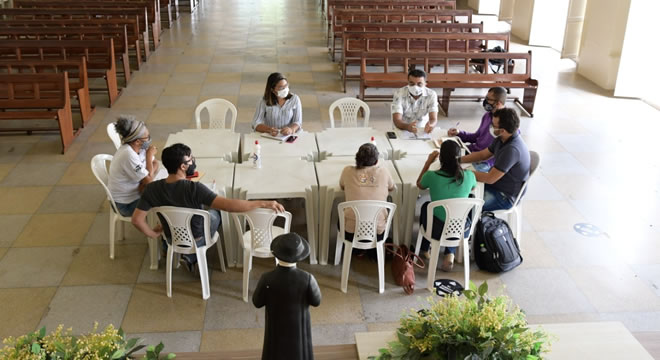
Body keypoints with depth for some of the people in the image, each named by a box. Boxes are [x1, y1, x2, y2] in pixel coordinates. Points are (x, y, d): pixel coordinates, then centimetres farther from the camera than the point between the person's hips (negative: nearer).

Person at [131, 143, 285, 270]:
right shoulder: (194, 189, -37)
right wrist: (263, 203, -39)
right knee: (214, 213, 26)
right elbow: (227, 204, -43)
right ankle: (191, 256, 19)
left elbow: (137, 219, -19)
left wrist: (154, 234, 0)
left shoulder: (152, 189, -22)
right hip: (197, 240, -4)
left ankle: (189, 254, 30)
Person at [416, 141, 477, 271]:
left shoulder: (432, 176, -20)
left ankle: (424, 250, 45)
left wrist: (428, 162, 7)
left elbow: (419, 184, 5)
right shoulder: (469, 176, -15)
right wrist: (457, 163, 14)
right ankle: (450, 254, 25)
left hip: (437, 231, -1)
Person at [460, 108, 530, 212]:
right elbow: (482, 154, 12)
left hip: (506, 196, -9)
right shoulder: (502, 139, -2)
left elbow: (490, 179, -29)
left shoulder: (512, 149, -32)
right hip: (496, 183, 9)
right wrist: (458, 160, 1)